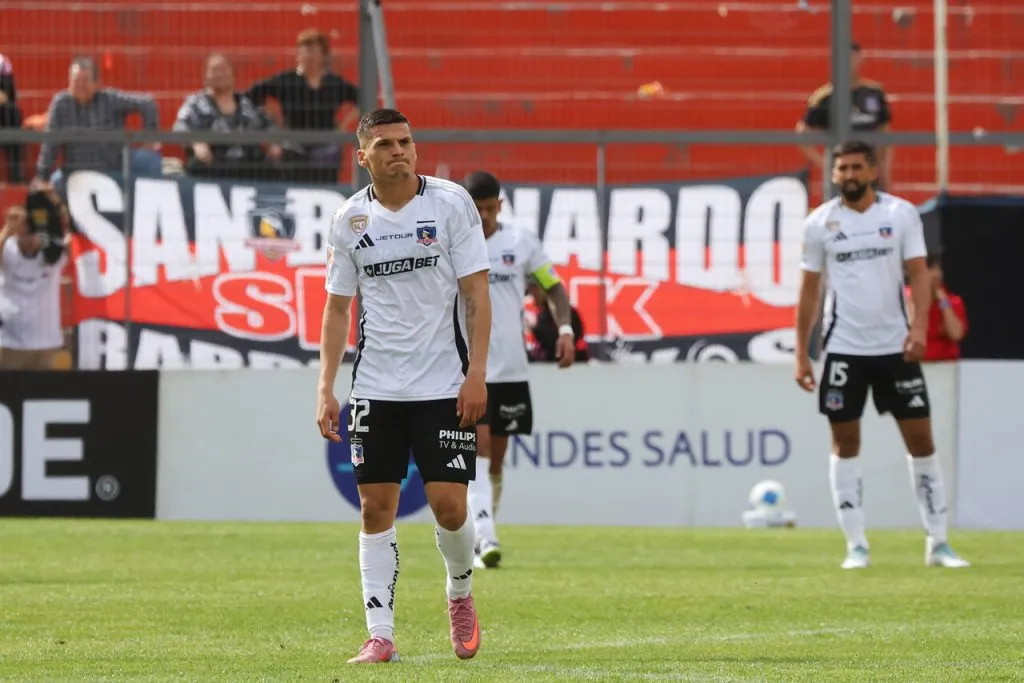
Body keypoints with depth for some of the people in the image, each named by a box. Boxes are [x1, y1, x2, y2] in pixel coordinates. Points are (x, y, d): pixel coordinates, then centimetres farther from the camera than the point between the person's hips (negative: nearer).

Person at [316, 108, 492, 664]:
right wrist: (325, 388, 3)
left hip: (444, 385, -2)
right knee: (375, 508, -1)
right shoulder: (349, 219, 4)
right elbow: (337, 306, 10)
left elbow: (476, 292, -3)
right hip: (375, 387, 2)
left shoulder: (451, 202, -3)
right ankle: (379, 635, 4)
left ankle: (460, 595, 23)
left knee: (448, 505, -7)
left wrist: (476, 373, -11)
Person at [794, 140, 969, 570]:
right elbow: (809, 290, 6)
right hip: (843, 348, 0)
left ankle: (938, 542, 9)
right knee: (845, 443, 1)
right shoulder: (820, 222, 2)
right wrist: (801, 354, 3)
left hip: (896, 345, 0)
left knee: (921, 439, 1)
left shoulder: (901, 213, 0)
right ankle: (856, 546, 6)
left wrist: (919, 327, -19)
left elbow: (919, 273, -3)